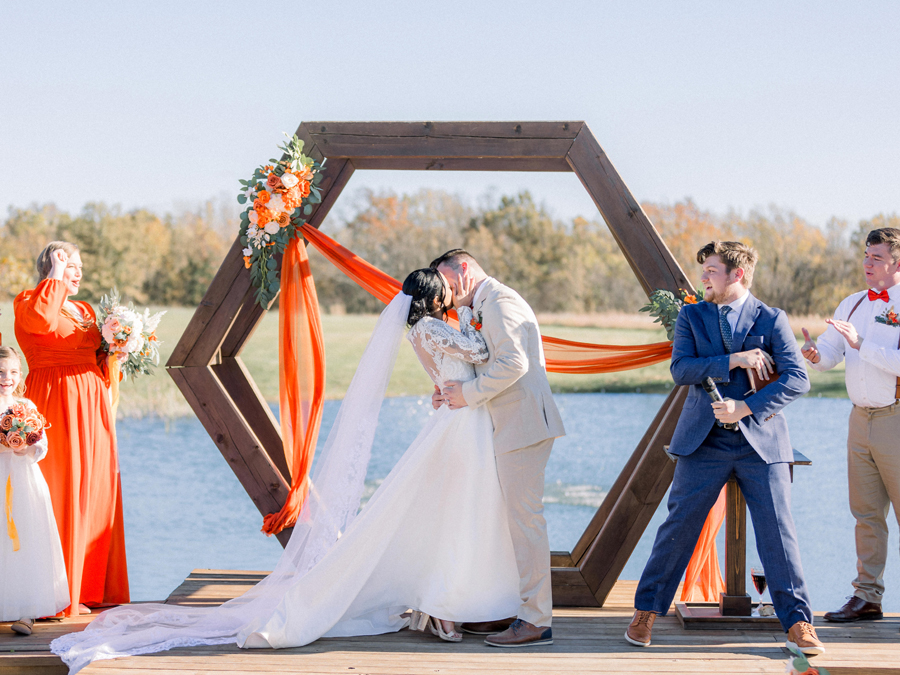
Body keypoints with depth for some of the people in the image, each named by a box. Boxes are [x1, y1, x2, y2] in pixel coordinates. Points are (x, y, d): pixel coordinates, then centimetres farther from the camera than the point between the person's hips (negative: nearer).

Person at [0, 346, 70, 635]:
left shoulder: (27, 407, 8)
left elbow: (42, 444, 3)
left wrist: (28, 450, -16)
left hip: (24, 480, 1)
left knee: (28, 544, -4)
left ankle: (26, 611, -5)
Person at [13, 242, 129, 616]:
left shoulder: (85, 311, 22)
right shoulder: (29, 301, -1)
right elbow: (42, 318, -25)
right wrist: (56, 276, -13)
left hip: (91, 407, 8)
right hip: (56, 405, -8)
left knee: (96, 492, 6)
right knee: (60, 493, -8)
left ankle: (94, 587, 13)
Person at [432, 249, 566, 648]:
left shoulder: (498, 301, -11)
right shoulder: (484, 309, 22)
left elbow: (513, 363, -22)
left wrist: (470, 393, -14)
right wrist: (456, 393, 12)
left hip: (523, 427, -11)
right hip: (511, 430, 11)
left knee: (525, 520, -8)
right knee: (514, 520, 14)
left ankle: (536, 621, -6)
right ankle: (512, 610, 20)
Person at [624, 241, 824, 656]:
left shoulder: (771, 319, 1)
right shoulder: (691, 316, 8)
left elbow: (797, 379, -8)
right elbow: (680, 370, -6)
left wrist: (746, 407, -17)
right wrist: (734, 360, -15)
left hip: (760, 441, -1)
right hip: (704, 441, 1)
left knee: (777, 532, -2)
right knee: (678, 526, 2)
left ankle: (797, 623, 6)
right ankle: (646, 611, 14)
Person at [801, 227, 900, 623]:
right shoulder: (852, 305, 13)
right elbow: (830, 354, 8)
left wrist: (862, 345, -23)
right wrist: (814, 353, -14)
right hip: (861, 419, 6)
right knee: (866, 513, 9)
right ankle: (867, 596, 14)